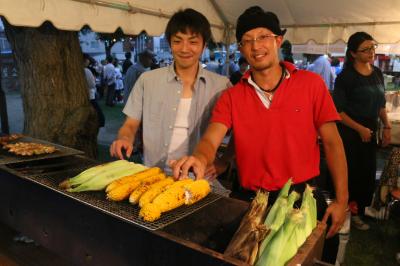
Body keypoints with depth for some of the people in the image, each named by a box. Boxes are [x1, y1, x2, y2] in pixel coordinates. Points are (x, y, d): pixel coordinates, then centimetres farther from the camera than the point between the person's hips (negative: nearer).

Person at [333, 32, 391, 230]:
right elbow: (338, 110, -13)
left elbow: (381, 104, 16)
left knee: (368, 172, 12)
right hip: (350, 132, -6)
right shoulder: (346, 77, -12)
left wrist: (387, 126, 5)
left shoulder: (378, 74, 7)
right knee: (351, 173, 1)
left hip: (370, 132, 6)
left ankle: (359, 211, 30)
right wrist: (360, 129, -16)